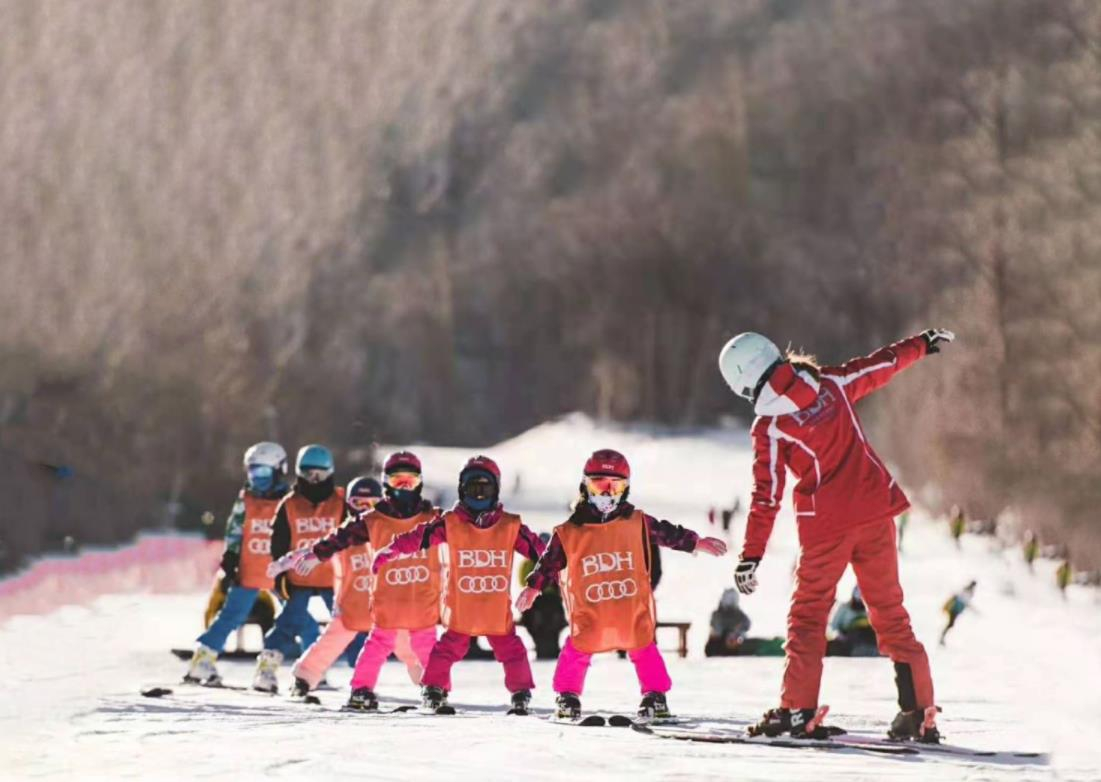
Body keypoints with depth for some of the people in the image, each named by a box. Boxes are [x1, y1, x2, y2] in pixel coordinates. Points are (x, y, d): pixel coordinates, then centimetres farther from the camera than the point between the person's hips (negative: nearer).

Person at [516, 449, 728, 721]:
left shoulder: (638, 524, 2)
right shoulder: (568, 534, -2)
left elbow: (668, 534, 15)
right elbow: (550, 562, 9)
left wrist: (697, 543, 18)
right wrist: (534, 587, 8)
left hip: (632, 608, 1)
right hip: (590, 613, -1)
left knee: (643, 648, 7)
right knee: (578, 650, -1)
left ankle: (655, 696, 17)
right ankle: (568, 696, 13)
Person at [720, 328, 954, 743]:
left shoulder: (770, 426, -10)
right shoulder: (829, 383, 1)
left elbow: (766, 496, -11)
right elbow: (882, 365, 15)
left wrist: (750, 556, -7)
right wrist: (924, 343, 32)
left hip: (826, 524, -4)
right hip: (875, 510, 4)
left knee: (808, 615, 8)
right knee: (889, 611, 9)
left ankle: (798, 710, 0)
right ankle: (919, 711, 5)